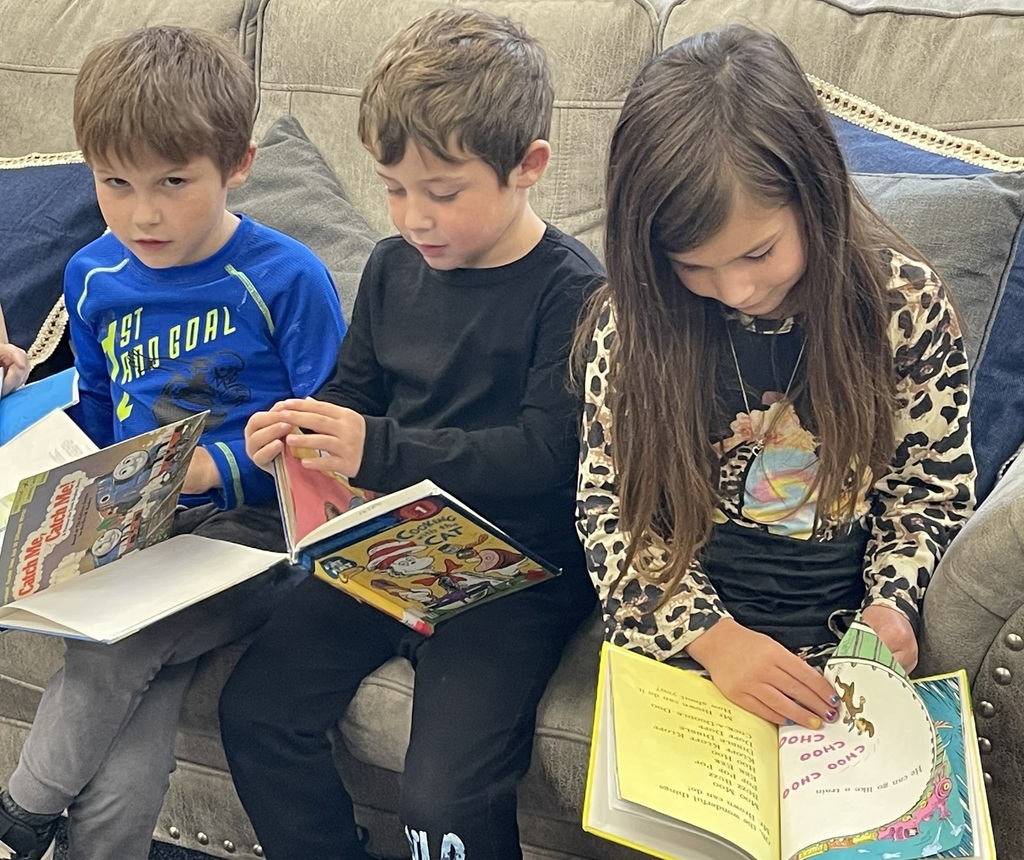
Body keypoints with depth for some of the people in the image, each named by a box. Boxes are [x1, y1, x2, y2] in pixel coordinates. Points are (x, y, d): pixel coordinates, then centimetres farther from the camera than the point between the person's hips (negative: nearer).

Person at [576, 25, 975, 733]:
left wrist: (892, 601, -13)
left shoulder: (905, 303, -10)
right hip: (675, 637, 0)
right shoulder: (633, 322, -11)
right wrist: (710, 634, -17)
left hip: (841, 636, 1)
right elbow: (610, 506, -5)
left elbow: (930, 487, 3)